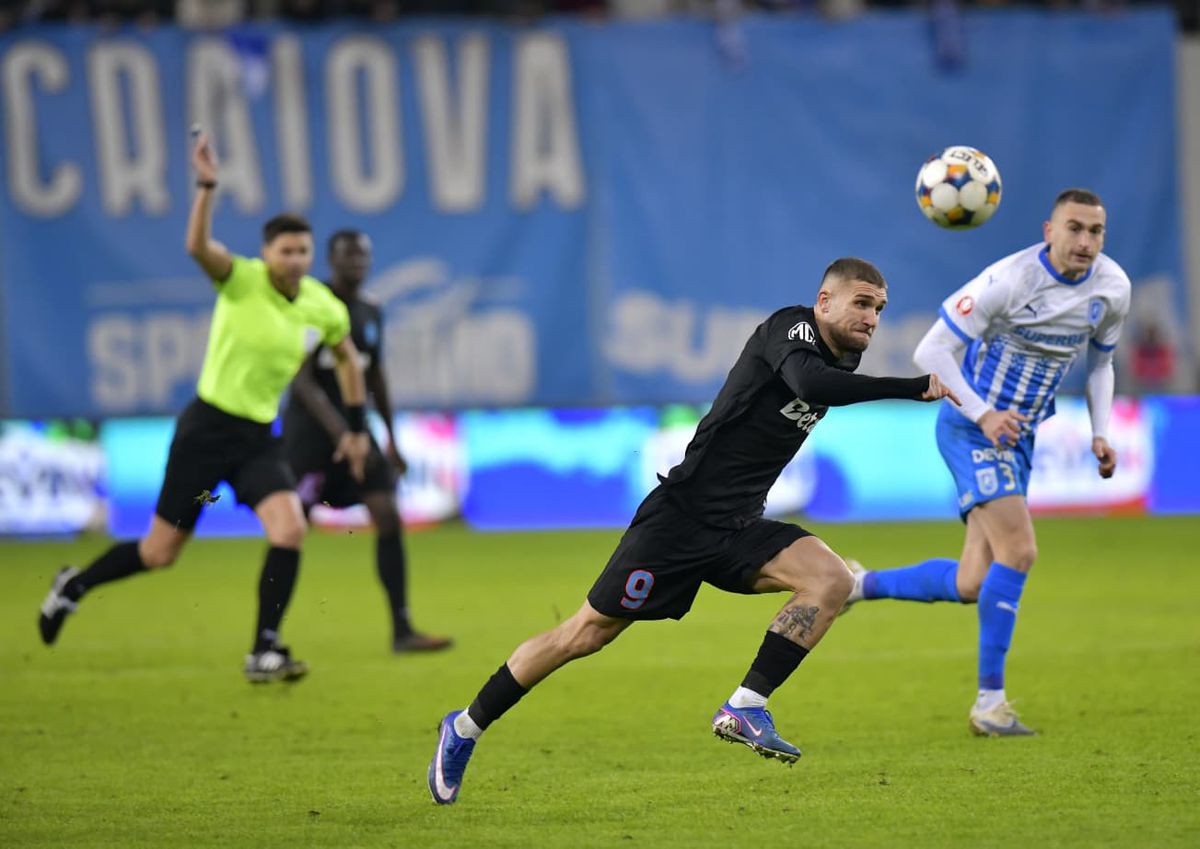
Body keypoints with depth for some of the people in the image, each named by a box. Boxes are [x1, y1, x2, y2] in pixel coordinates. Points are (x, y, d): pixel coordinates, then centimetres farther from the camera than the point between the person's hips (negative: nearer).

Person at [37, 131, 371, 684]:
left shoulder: (324, 309, -1)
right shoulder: (242, 280, -14)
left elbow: (346, 357, 20)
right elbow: (198, 247, -35)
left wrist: (356, 426, 18)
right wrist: (207, 187, -47)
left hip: (258, 438, 4)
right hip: (207, 428, -4)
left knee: (289, 529, -20)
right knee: (160, 552, 3)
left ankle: (264, 651, -9)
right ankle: (74, 586, 31)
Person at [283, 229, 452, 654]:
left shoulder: (370, 314, 10)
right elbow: (301, 378, -18)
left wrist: (392, 440, 22)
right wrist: (337, 428, -29)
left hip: (353, 425, 6)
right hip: (309, 430, -6)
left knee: (388, 516, -7)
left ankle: (402, 630, -7)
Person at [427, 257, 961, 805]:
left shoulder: (843, 358, 8)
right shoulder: (791, 328, -16)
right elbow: (810, 382, -39)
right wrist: (918, 387, -38)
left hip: (739, 530, 7)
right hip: (681, 514, -7)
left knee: (831, 579, -19)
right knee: (587, 633, -1)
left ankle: (745, 708, -17)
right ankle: (465, 729, 15)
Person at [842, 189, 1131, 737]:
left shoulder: (1112, 289, -2)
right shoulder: (1010, 280, -21)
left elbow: (1100, 361, 17)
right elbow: (932, 351, -17)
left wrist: (1100, 434, 4)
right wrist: (983, 415, -28)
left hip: (1018, 435, 7)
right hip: (969, 425, -7)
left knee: (973, 586, 2)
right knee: (1019, 552, -21)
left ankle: (858, 584, 25)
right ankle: (989, 701, -13)